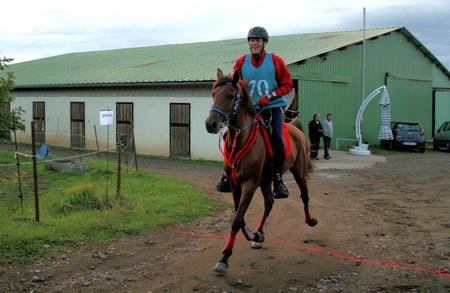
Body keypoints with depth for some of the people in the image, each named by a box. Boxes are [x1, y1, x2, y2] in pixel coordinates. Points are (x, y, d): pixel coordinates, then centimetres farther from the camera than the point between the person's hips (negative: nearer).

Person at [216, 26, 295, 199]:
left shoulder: (275, 61, -2)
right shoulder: (242, 61, 7)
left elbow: (287, 85, -1)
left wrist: (269, 96, -15)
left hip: (274, 107, -3)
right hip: (250, 108, 4)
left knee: (276, 136, -26)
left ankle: (277, 178, -12)